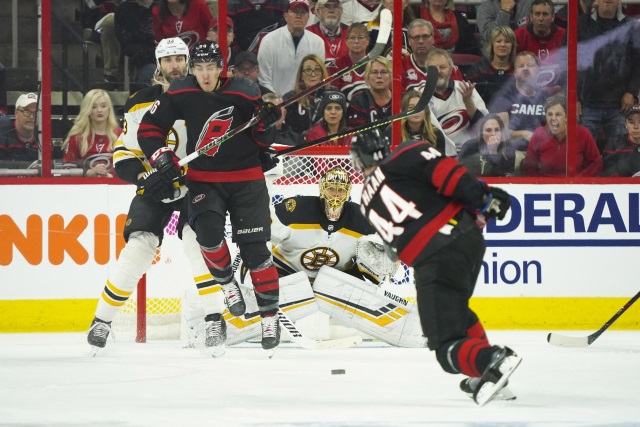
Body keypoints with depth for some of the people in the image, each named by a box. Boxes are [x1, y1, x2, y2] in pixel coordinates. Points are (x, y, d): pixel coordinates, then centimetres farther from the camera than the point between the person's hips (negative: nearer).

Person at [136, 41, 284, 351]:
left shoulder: (244, 93, -8)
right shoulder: (180, 95, -7)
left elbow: (262, 141, 1)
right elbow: (149, 128, 0)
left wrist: (266, 124, -20)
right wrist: (161, 157, -15)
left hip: (245, 179, -1)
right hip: (203, 180, 1)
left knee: (254, 248, -5)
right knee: (207, 229, -25)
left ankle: (270, 316, 7)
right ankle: (226, 283, 4)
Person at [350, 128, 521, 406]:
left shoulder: (368, 202, 20)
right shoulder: (407, 156, 10)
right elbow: (442, 170, -10)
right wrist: (481, 196, -12)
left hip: (434, 261, -3)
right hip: (469, 236, 3)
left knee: (447, 346, -5)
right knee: (455, 310, 30)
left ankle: (491, 361, -34)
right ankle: (485, 375, 25)